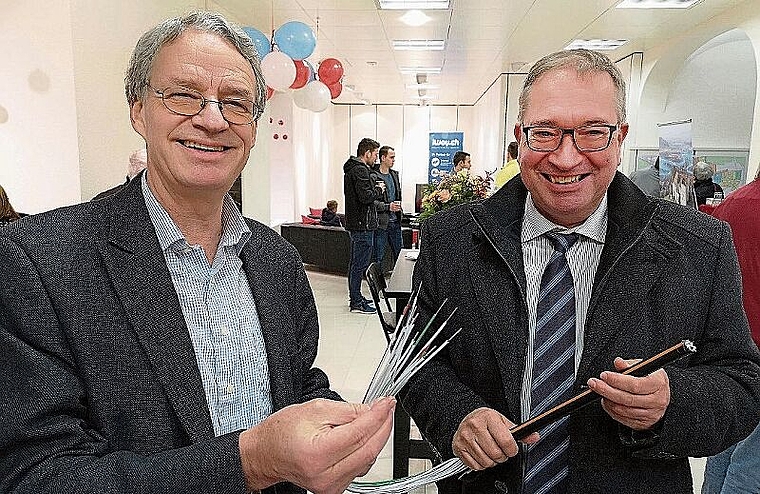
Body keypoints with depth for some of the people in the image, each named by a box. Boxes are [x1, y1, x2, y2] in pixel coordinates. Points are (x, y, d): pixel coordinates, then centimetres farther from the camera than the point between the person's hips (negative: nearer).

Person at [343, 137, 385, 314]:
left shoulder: (350, 169, 15)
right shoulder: (360, 170, -17)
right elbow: (365, 196, -26)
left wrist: (374, 187, 10)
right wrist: (379, 190, -8)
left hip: (355, 222, 11)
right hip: (363, 224, -11)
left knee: (356, 262, 17)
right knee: (360, 263, -4)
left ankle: (355, 297, 27)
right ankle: (356, 302, 2)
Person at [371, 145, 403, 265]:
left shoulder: (395, 174, 13)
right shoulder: (373, 177, -12)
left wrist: (398, 206, 13)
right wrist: (388, 207, -19)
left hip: (395, 221, 7)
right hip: (381, 223, -7)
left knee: (399, 253, 13)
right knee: (379, 256, 1)